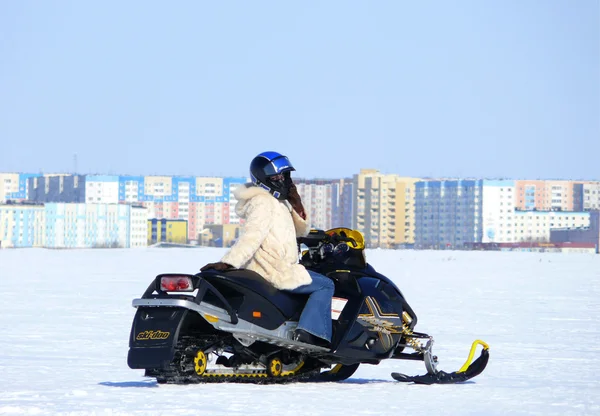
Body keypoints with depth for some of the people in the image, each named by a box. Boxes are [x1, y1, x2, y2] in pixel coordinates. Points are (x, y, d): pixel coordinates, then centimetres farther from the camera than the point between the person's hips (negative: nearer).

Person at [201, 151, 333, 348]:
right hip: (274, 272, -11)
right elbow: (251, 235, -25)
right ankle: (308, 332, -25)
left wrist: (297, 206, 5)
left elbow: (301, 230, 23)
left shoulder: (278, 203, 20)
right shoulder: (263, 203, -12)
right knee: (324, 285, -11)